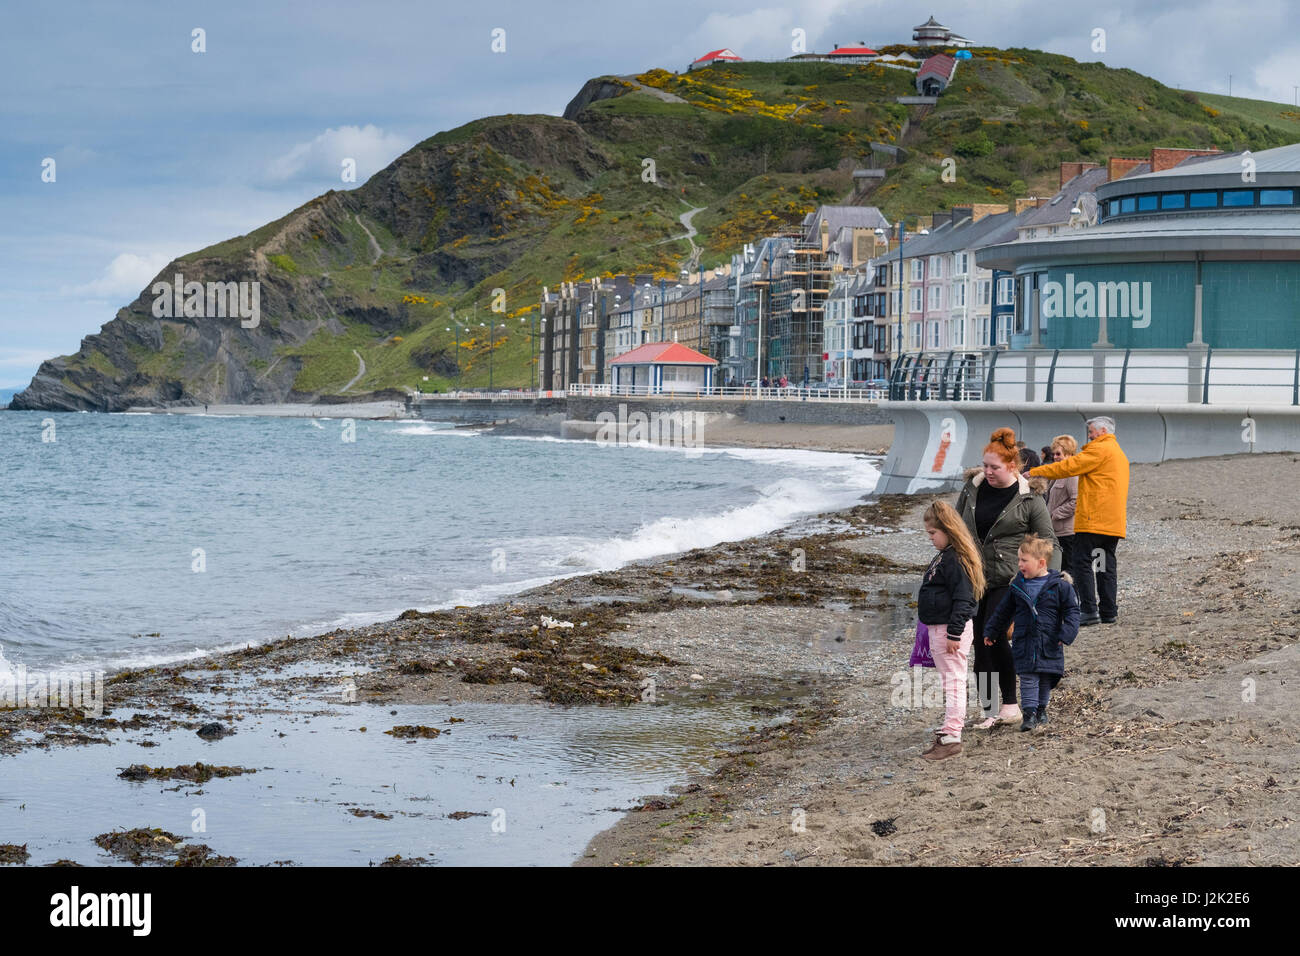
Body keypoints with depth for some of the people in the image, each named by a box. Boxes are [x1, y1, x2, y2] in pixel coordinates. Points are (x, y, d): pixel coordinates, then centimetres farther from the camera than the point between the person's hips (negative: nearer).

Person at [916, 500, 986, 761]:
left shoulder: (957, 559, -17)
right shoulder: (944, 556, 15)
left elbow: (962, 599, -22)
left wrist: (954, 633, -23)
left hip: (951, 630, -11)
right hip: (938, 629, 11)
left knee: (954, 681, -9)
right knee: (948, 681, 17)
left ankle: (951, 737, -10)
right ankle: (948, 731, 26)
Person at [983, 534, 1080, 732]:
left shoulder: (1059, 585, -8)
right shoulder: (1017, 586, 4)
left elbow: (1072, 611, -5)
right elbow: (1003, 611, 15)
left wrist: (1066, 635, -15)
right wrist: (990, 631, 19)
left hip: (1049, 643, -2)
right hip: (1024, 643, 2)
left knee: (1046, 679, 10)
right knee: (1028, 678, -4)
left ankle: (1041, 708, 26)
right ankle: (1029, 712, -3)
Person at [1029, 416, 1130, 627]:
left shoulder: (1099, 449, -8)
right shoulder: (1119, 453, 22)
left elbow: (1068, 467, -11)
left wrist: (1035, 473, -6)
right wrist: (1083, 502, 22)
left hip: (1094, 519, -9)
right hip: (1113, 520, 9)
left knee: (1083, 562, -8)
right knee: (1107, 564, 9)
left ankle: (1089, 611, -14)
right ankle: (1109, 612, 8)